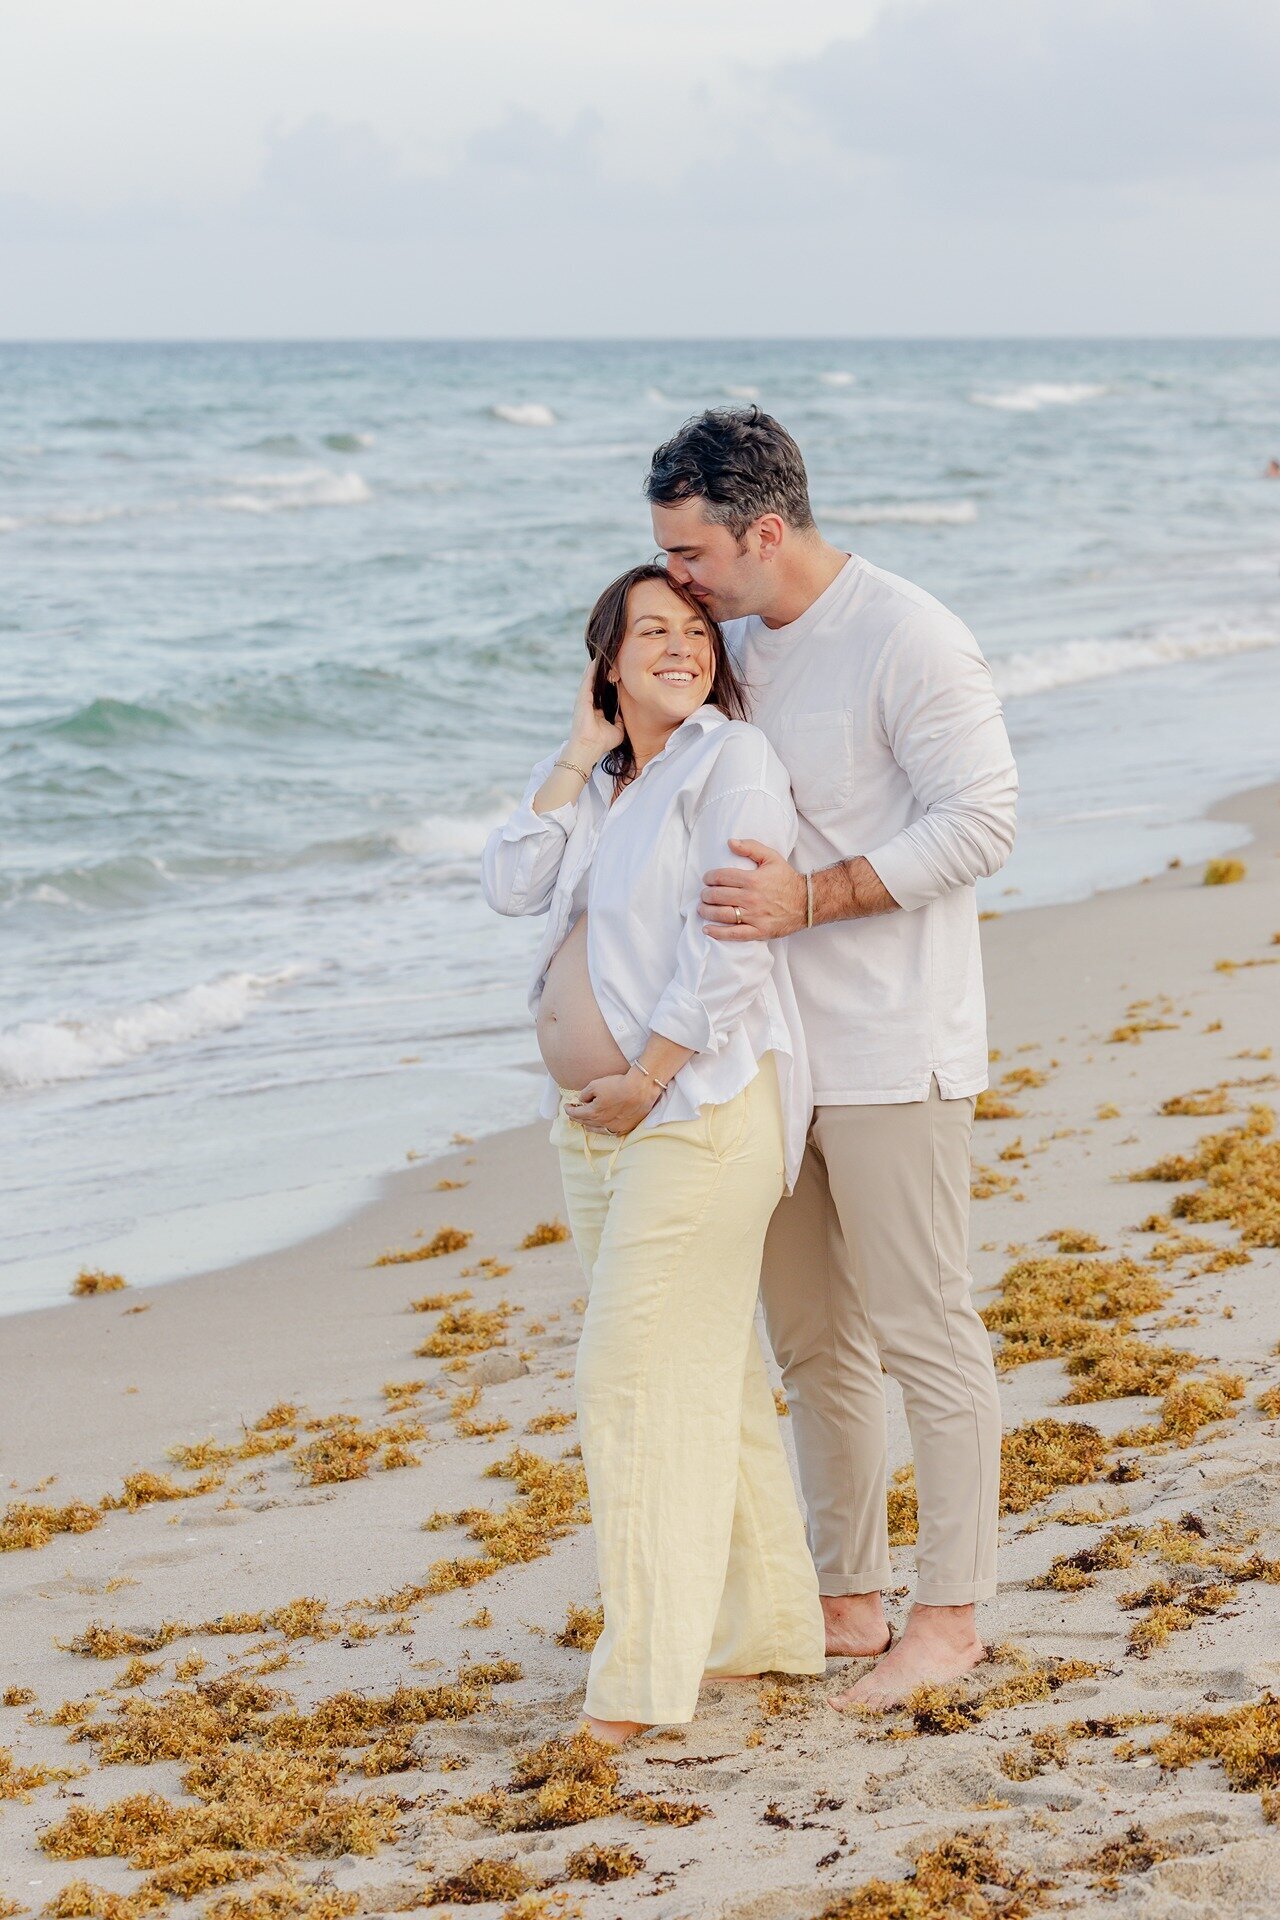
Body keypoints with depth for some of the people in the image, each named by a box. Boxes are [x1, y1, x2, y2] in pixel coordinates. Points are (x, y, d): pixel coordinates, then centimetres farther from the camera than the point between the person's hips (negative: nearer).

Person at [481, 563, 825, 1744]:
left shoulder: (732, 762, -9)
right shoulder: (599, 780, 15)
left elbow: (727, 949, -16)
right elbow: (514, 886, 2)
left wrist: (645, 1080, -15)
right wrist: (582, 753, -1)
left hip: (701, 1108, -8)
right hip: (596, 1120, 8)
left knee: (640, 1373, -10)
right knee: (709, 1375, 14)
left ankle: (647, 1676, -6)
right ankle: (769, 1625, 25)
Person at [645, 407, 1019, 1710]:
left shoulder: (908, 640, -14)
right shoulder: (738, 639, 11)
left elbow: (979, 821, -19)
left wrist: (809, 897, -25)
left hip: (889, 1052, -8)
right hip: (775, 1046, 8)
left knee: (923, 1334, -1)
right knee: (810, 1341, 13)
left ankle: (949, 1617, 8)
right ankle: (845, 1598, 23)